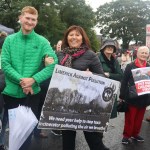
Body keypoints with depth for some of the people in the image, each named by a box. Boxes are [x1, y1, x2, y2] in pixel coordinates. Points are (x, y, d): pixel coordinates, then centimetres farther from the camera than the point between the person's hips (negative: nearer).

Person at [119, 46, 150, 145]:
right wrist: (122, 96, -8)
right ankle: (127, 135, 19)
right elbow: (124, 81, -6)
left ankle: (135, 134, 31)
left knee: (139, 118, 15)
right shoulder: (130, 66, -6)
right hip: (131, 97, -4)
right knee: (129, 118, 5)